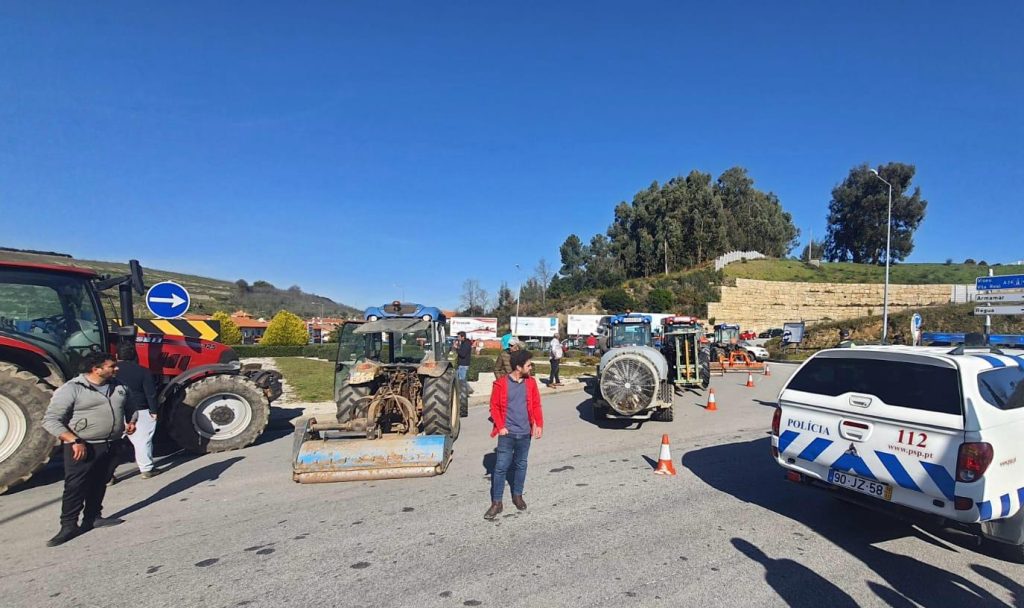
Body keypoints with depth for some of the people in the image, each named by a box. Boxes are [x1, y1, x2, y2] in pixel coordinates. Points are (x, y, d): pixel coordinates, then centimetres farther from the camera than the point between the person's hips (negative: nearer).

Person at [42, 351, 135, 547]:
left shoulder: (119, 387, 8)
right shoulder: (71, 389, -13)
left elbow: (126, 408, 27)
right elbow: (51, 420, -13)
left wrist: (127, 423, 9)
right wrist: (74, 441, -21)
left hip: (111, 446, 6)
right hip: (83, 447, -6)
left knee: (99, 484, 15)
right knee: (75, 486, -2)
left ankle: (93, 517, 27)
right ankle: (69, 525, 9)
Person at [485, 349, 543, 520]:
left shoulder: (531, 382, 0)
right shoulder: (501, 384, -11)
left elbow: (536, 405, 6)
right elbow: (494, 407, -4)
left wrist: (539, 424, -3)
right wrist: (500, 426, -9)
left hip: (525, 433, 3)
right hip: (507, 434, -3)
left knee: (521, 466, 15)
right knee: (501, 467, 0)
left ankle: (517, 495, 33)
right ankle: (496, 502, 10)